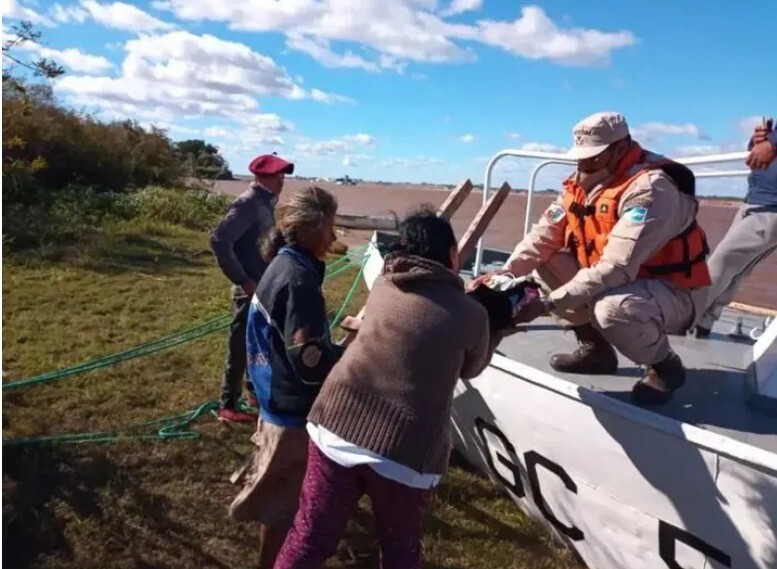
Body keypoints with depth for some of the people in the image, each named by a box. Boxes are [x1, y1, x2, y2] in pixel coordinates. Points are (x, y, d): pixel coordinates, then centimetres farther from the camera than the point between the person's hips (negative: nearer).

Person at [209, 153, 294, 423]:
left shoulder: (264, 202, 10)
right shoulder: (248, 203, -17)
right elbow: (219, 240, -26)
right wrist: (243, 280, -22)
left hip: (264, 286, 9)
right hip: (251, 289, -9)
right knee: (241, 347, 1)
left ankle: (255, 392, 37)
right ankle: (227, 406, 14)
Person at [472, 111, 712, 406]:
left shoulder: (651, 189, -26)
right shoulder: (584, 182, -1)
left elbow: (616, 269, -35)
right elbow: (543, 235, -6)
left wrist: (547, 303, -38)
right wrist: (504, 276, -21)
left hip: (672, 294, -8)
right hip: (620, 284, 8)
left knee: (611, 308, -38)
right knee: (546, 263, -2)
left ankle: (666, 366, -4)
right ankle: (595, 349, 11)